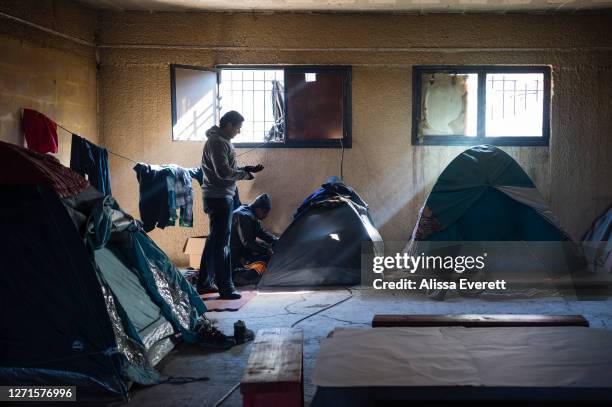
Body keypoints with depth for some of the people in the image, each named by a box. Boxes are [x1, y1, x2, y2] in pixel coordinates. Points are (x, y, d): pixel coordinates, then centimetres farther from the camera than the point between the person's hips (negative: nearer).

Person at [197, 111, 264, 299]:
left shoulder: (223, 141, 17)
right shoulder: (217, 142, -16)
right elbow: (223, 172, -23)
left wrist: (247, 169, 8)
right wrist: (244, 174, -10)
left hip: (220, 196, 11)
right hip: (219, 197, -11)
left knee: (214, 239, 15)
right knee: (222, 241, -7)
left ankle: (204, 282, 22)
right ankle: (225, 287, -2)